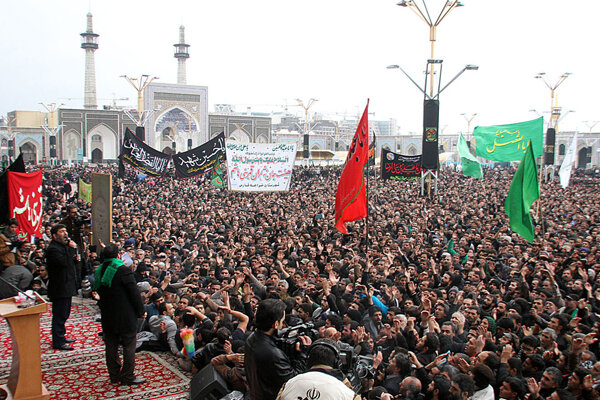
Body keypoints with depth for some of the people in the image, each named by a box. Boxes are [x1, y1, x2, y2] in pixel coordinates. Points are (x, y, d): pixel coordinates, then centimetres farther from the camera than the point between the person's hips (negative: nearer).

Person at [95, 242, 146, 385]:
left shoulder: (99, 272, 4)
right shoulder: (123, 271, -17)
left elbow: (98, 292, 14)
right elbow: (134, 293, -15)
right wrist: (141, 311, -5)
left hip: (107, 317, 7)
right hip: (125, 317, -7)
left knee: (111, 346, 15)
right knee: (129, 346, 3)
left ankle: (114, 375, 23)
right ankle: (127, 377, 7)